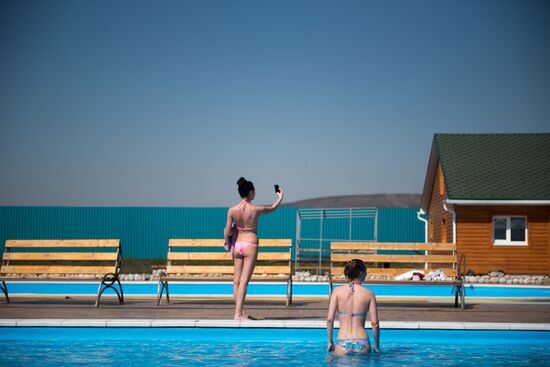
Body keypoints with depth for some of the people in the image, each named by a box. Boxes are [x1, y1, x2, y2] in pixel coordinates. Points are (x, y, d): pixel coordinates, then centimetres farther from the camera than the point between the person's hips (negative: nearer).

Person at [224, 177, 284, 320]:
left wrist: (226, 232, 25)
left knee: (237, 281, 10)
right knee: (244, 281, -5)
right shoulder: (256, 209, -10)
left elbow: (228, 232, 1)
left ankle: (240, 312, 17)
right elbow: (272, 208, 10)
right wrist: (280, 197, 29)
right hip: (250, 245, -4)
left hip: (237, 245, 4)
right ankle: (238, 314, -9)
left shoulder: (232, 210, -2)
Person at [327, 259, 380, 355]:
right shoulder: (369, 294, 2)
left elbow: (329, 319, -4)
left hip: (343, 344, 0)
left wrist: (330, 342, 6)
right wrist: (377, 347, 10)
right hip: (362, 344, 0)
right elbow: (375, 323, 0)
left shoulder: (337, 291, 2)